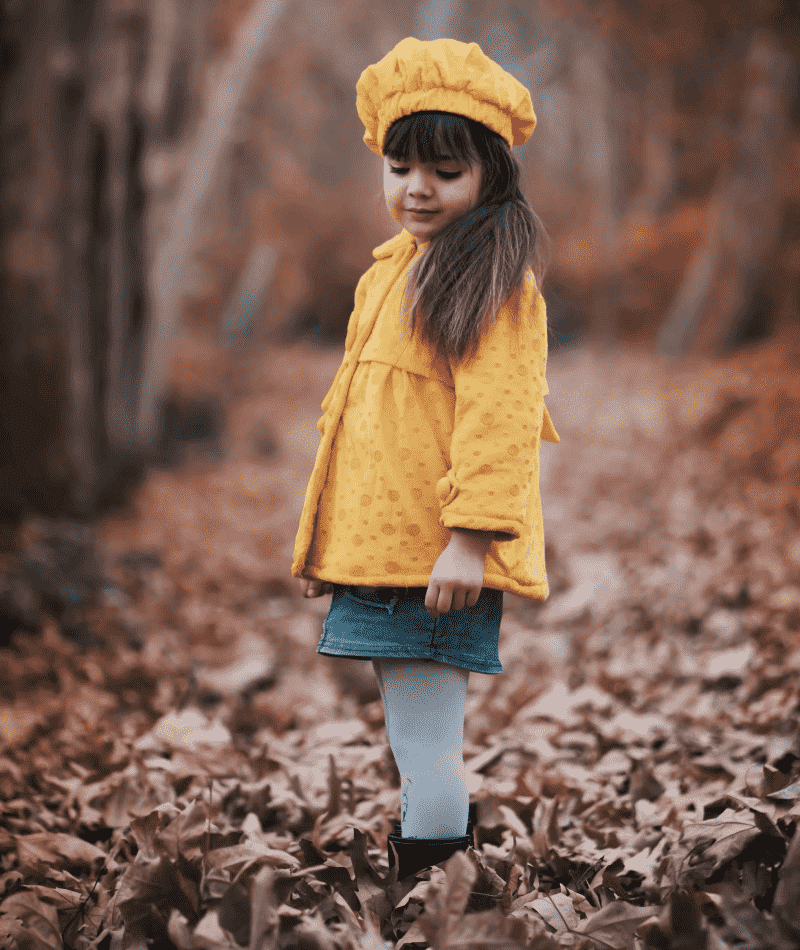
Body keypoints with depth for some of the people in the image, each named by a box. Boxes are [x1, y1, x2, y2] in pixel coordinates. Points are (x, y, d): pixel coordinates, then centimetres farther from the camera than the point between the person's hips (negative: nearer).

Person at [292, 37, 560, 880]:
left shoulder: (494, 275, -9)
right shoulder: (392, 268, 19)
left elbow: (499, 413, -18)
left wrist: (470, 535, -24)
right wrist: (328, 539, 25)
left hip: (440, 556, -9)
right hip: (378, 547, 9)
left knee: (427, 748, -7)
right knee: (415, 742, 17)